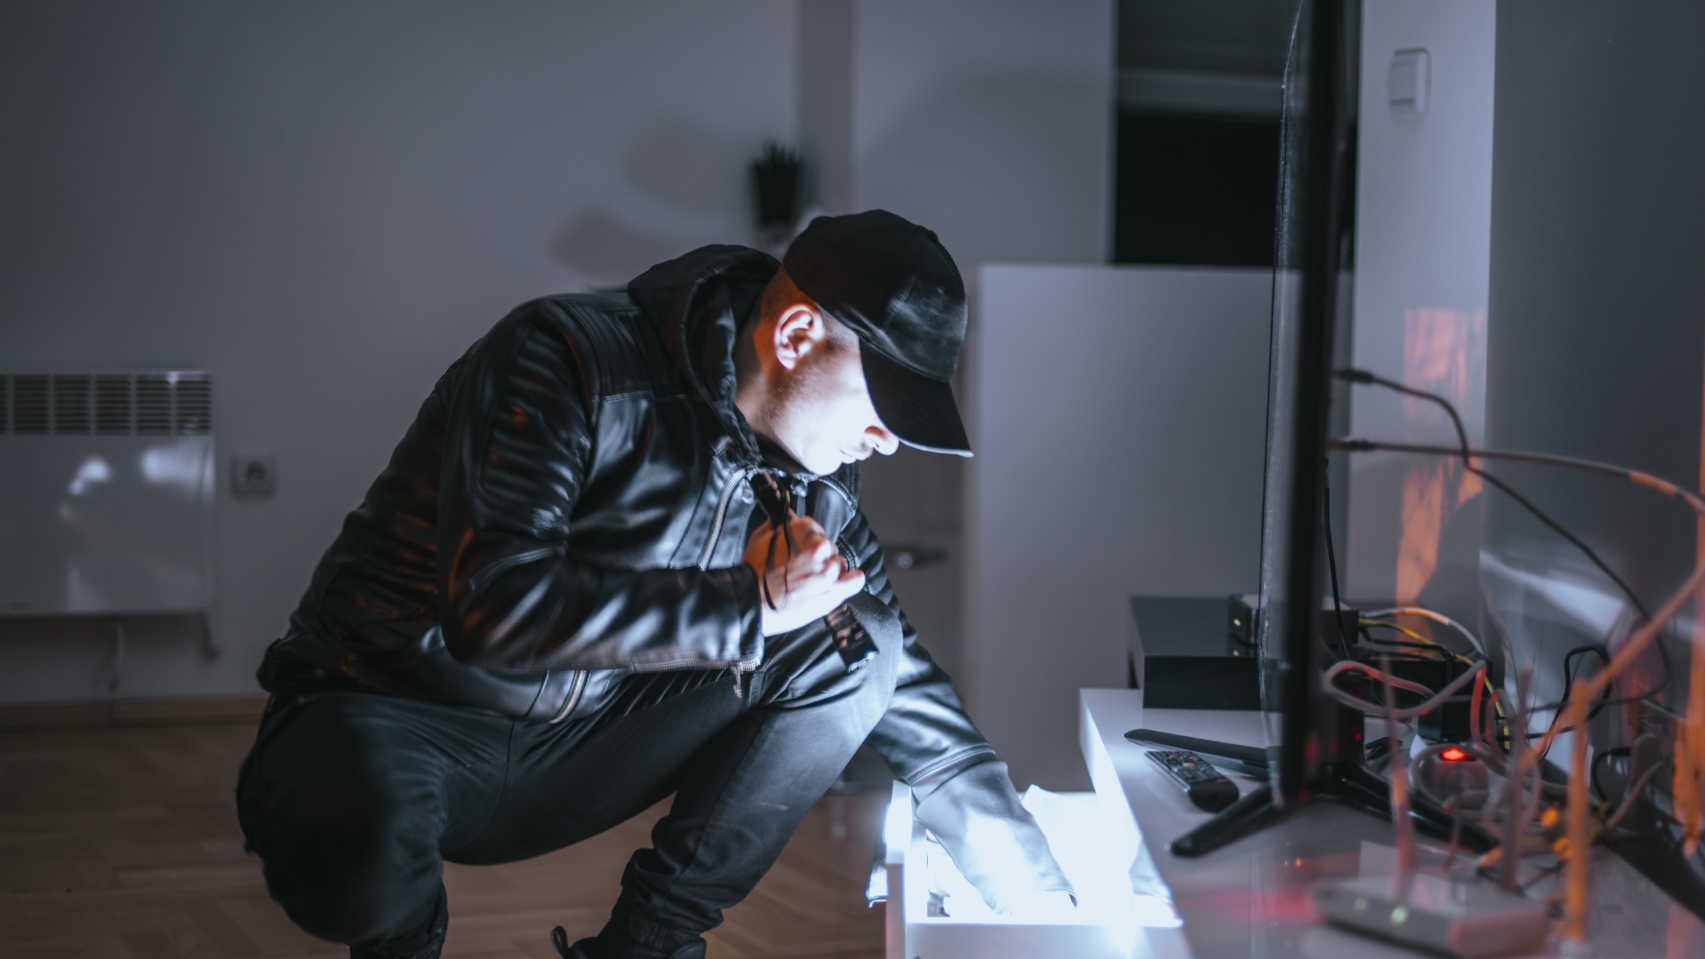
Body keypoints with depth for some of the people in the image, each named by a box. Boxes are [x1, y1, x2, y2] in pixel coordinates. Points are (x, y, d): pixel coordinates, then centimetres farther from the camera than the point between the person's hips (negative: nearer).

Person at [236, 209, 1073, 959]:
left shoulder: (810, 485, 0)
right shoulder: (566, 359, -21)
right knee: (355, 836, -42)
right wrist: (749, 605, -25)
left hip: (578, 752, 6)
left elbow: (915, 700, 7)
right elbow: (496, 605, -33)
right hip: (391, 717, -6)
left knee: (858, 649, -8)